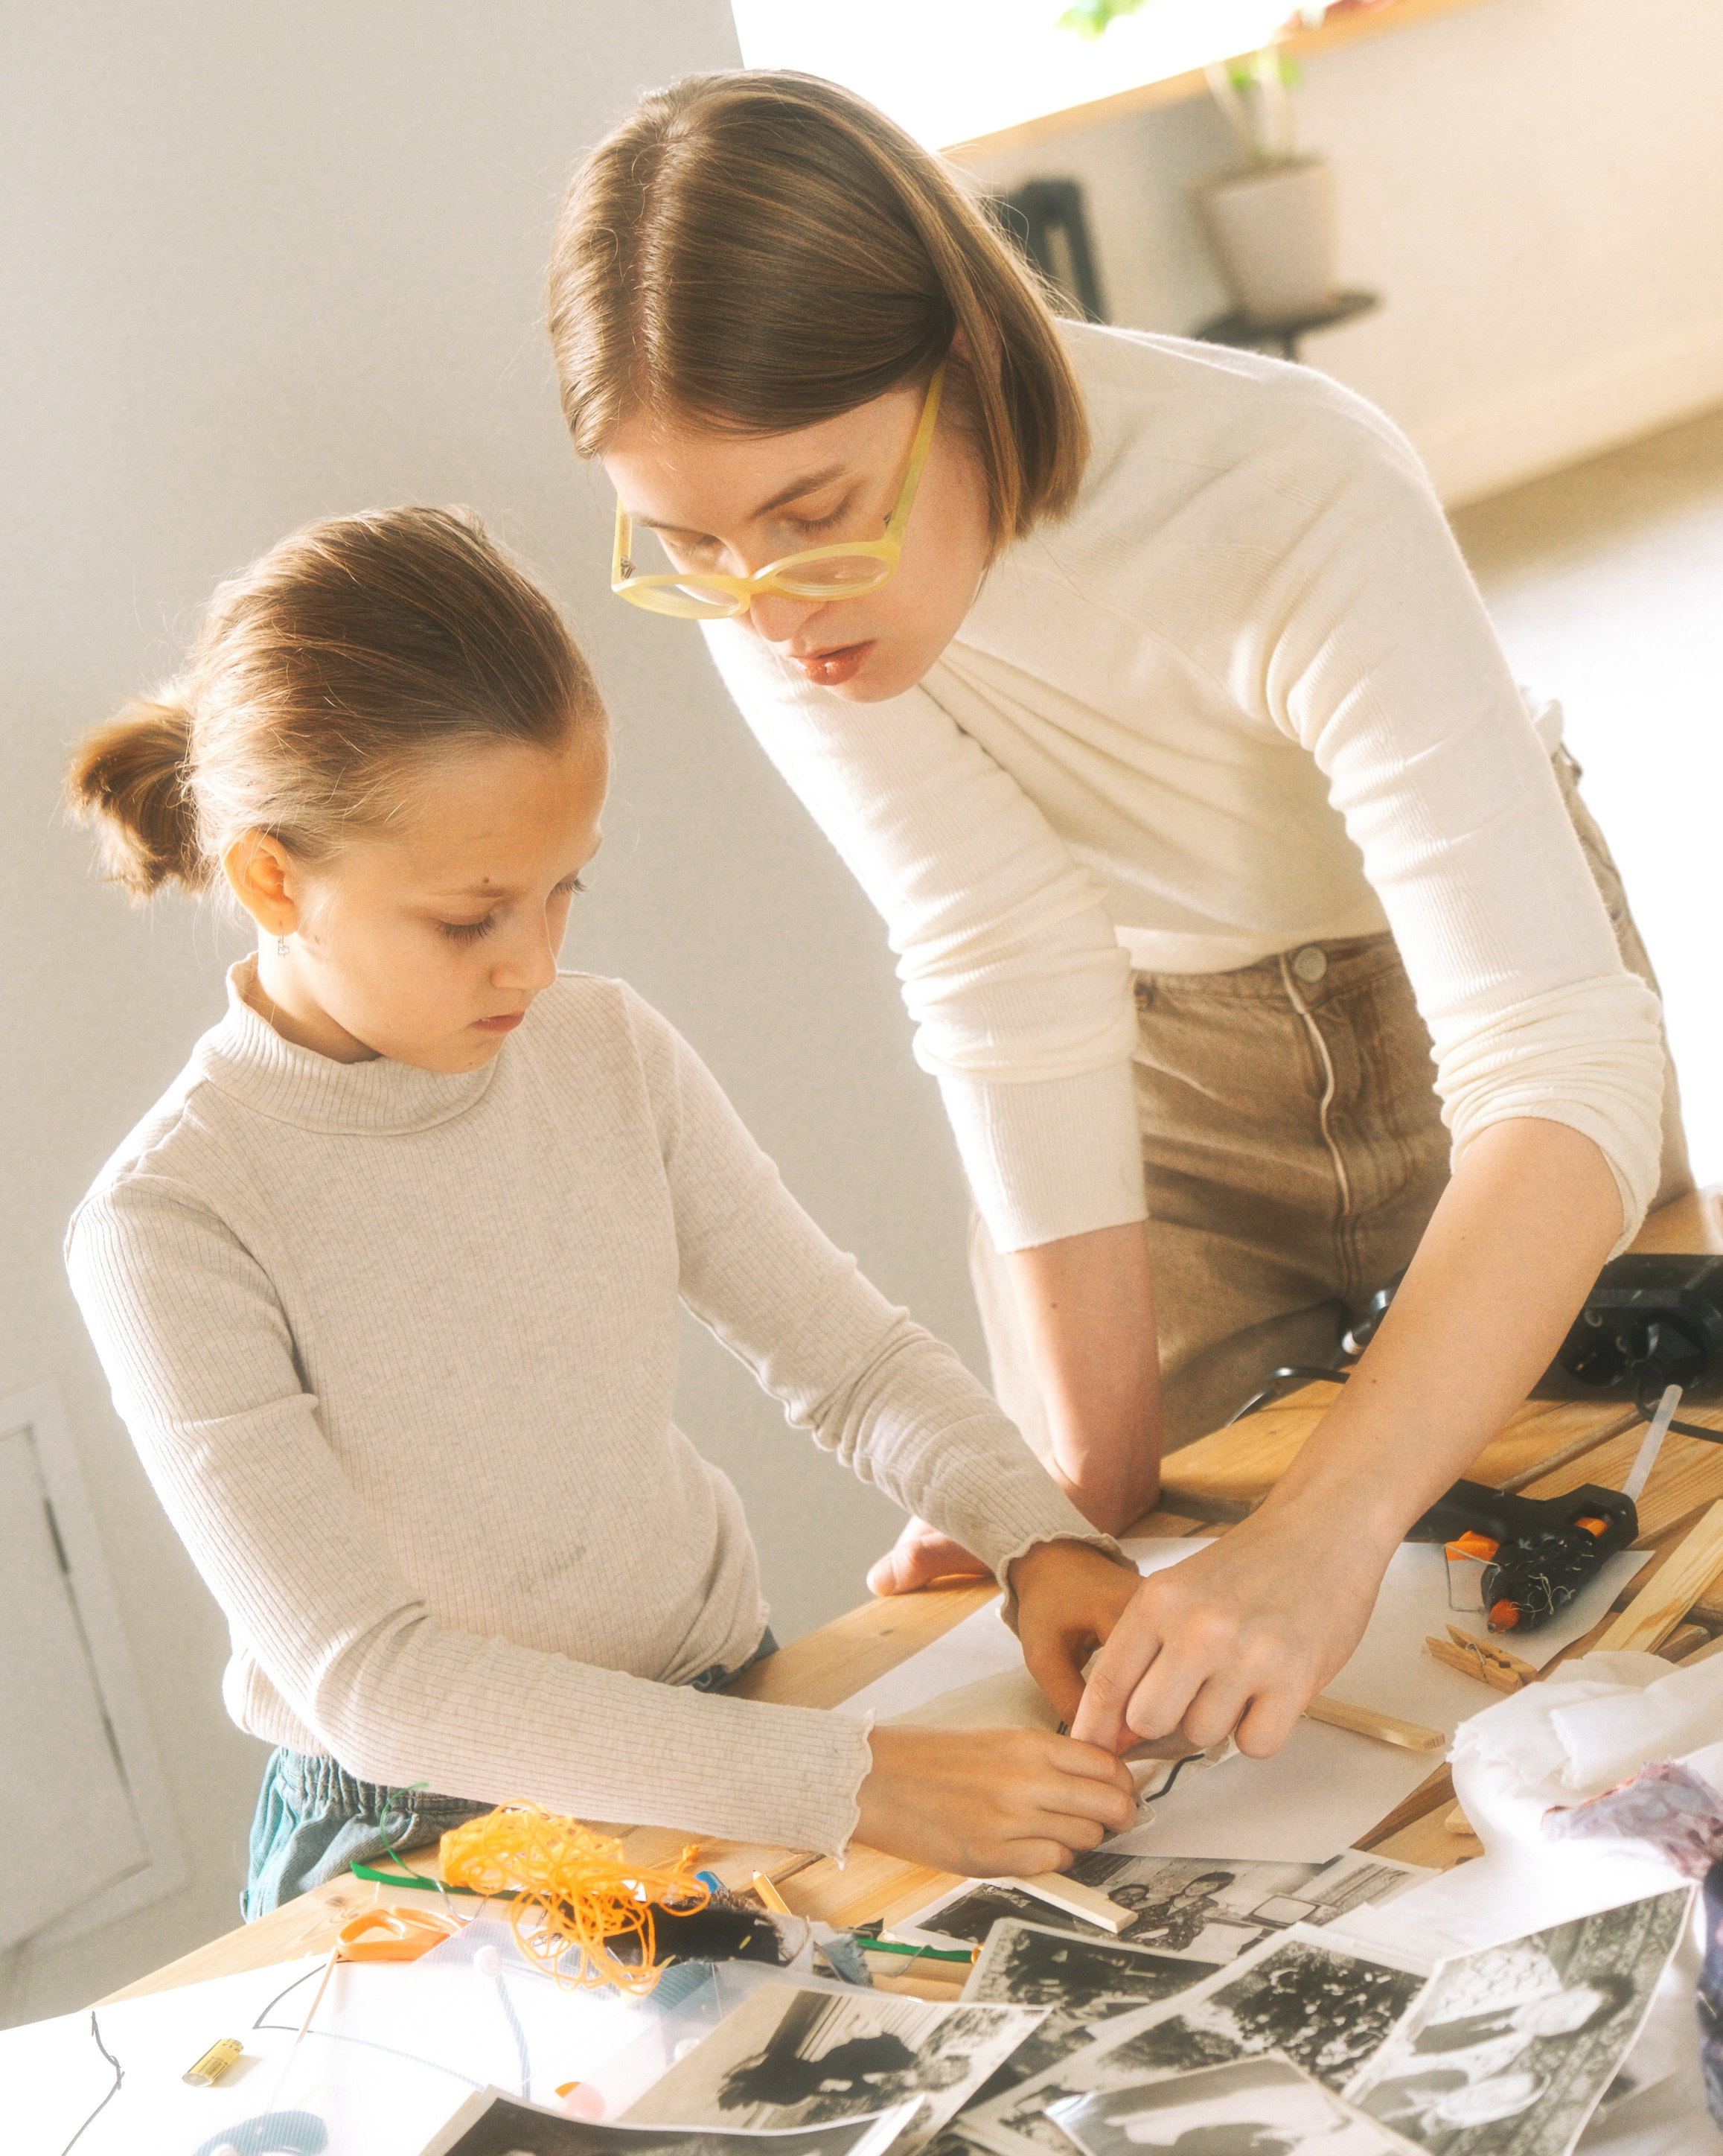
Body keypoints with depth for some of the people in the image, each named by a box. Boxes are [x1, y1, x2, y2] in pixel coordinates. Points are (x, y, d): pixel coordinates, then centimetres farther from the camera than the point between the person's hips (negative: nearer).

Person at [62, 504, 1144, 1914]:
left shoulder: (610, 1053, -3)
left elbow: (849, 1353, 6)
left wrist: (1040, 1535, -16)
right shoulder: (171, 1228, -19)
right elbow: (369, 1676, -24)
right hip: (420, 1836, -3)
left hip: (721, 1722, 4)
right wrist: (850, 1783, -30)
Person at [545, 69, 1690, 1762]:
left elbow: (1559, 1068, -44)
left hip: (1441, 982, -2)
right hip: (1153, 1066, 2)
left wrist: (1325, 1534, -56)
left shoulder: (1299, 498, -37)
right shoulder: (751, 558, -25)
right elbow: (1008, 990, -26)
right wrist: (1091, 1480, -30)